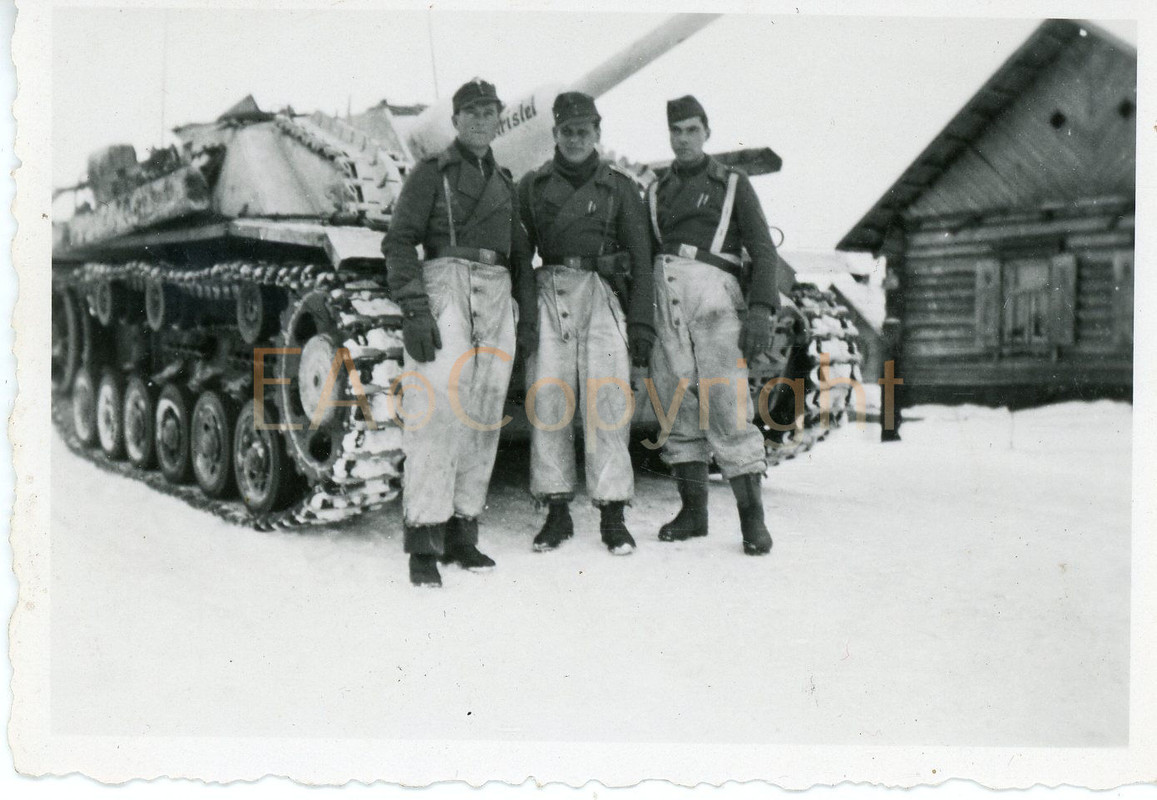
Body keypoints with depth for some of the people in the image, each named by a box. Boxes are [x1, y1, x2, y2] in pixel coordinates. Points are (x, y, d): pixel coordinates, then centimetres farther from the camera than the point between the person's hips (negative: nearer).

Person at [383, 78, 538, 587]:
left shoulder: (504, 183, 22)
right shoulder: (433, 172, 5)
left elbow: (521, 256, 25)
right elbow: (398, 243, -3)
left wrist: (528, 317, 16)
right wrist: (414, 311, -15)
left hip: (495, 300, 6)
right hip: (444, 290, -6)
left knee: (482, 420, 3)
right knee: (435, 416, -14)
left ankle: (462, 536, 10)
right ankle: (423, 546, -14)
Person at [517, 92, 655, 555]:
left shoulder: (619, 186, 12)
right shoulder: (532, 186, 15)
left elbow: (641, 258, 9)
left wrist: (642, 323, 0)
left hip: (603, 297, -1)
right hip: (549, 295, 1)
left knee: (607, 403, -9)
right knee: (548, 401, -5)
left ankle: (612, 515, -3)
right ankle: (557, 512, 4)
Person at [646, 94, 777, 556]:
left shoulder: (732, 184, 13)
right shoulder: (656, 192, 23)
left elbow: (762, 250, 5)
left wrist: (761, 309, -9)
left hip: (713, 296, -4)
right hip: (664, 297, 4)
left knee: (727, 405, -11)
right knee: (678, 409, 2)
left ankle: (752, 517, -6)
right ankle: (693, 510, 11)